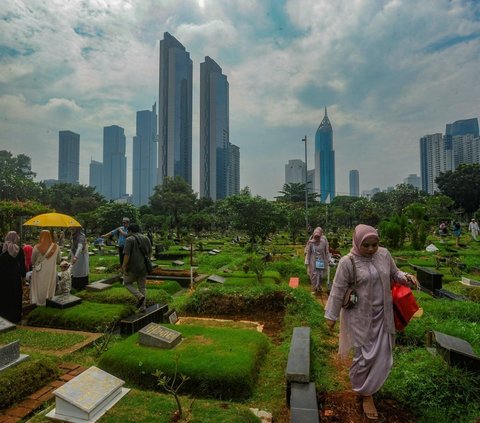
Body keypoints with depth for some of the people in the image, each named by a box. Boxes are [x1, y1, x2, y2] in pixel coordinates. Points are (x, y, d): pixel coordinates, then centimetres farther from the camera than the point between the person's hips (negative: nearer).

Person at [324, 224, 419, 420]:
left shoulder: (384, 254, -4)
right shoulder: (347, 262, -18)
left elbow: (394, 274, 12)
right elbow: (338, 291, -12)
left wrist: (405, 277, -11)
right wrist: (331, 316, -8)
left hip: (382, 315, 5)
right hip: (360, 317, -5)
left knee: (382, 355, 15)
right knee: (365, 355, 4)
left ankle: (366, 389, 39)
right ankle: (365, 393, 30)